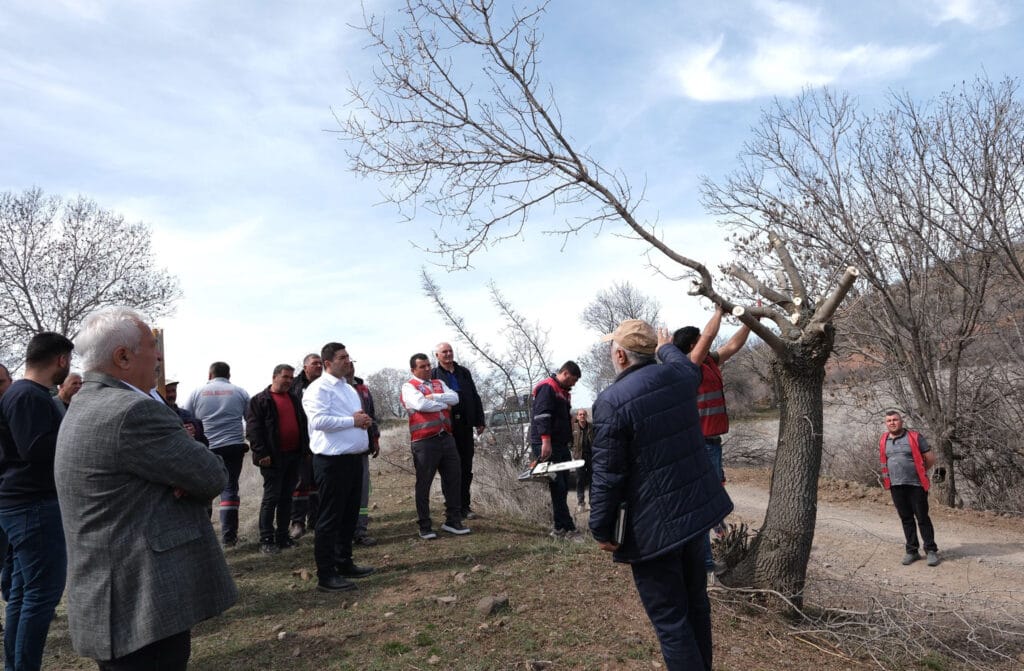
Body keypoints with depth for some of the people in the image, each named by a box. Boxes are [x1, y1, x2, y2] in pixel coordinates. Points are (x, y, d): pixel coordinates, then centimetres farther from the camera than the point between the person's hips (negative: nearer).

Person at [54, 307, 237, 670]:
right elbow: (214, 476, -17)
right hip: (143, 602, -10)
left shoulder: (86, 406, 12)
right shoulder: (132, 411, -22)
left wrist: (183, 481, -7)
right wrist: (190, 481, 3)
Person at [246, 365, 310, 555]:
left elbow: (303, 425, 20)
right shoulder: (259, 401, -3)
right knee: (271, 497, -3)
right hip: (273, 458, -6)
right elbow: (253, 429, -10)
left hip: (294, 455, 6)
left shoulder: (294, 400, 17)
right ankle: (266, 540, 5)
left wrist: (305, 449, 12)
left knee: (286, 497, 11)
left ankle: (282, 537, 18)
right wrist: (261, 453, -17)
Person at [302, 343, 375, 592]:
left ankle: (344, 563, 30)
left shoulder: (348, 388, 17)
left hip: (354, 458, 9)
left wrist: (364, 420, 3)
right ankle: (325, 575, 7)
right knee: (330, 518, -1)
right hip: (332, 460, -9)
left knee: (349, 515, 17)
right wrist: (352, 421, -16)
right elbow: (319, 421, -24)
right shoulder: (318, 389, -11)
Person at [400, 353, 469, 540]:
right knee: (423, 485, 4)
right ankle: (425, 526, 15)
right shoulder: (409, 387, 0)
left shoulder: (439, 383, 17)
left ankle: (453, 521, 23)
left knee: (453, 479, 10)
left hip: (446, 438, 6)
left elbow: (454, 398, 1)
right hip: (424, 442, -6)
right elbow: (420, 404, -18)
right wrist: (443, 404, -4)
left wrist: (433, 397, -12)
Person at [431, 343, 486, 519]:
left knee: (466, 468, 7)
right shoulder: (433, 375, 0)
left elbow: (475, 397, 12)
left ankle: (465, 506, 16)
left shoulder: (464, 372, 12)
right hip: (446, 428, -3)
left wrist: (480, 421, 6)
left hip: (465, 426, 4)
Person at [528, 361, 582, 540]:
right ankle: (567, 528, -8)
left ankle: (560, 528, 13)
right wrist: (546, 441, -27)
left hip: (561, 446, 10)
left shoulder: (564, 393, 23)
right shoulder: (547, 388, -9)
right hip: (546, 446, -10)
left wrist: (569, 443, 24)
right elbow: (542, 416, -20)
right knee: (558, 486, -10)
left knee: (563, 487, 7)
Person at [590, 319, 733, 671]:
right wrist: (667, 347, 46)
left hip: (654, 524, -8)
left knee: (670, 619, 4)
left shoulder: (612, 401, -20)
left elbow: (608, 475, -18)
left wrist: (601, 529, -6)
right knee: (695, 602, 23)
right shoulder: (679, 375, -1)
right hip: (696, 507, 8)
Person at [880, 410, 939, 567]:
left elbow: (931, 458, -1)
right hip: (896, 486, 4)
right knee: (906, 519, 10)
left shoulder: (915, 437, -5)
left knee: (922, 518, 1)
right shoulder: (883, 441, 8)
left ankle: (931, 550, 13)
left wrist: (919, 471, 8)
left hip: (915, 485, -4)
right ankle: (912, 551, 19)